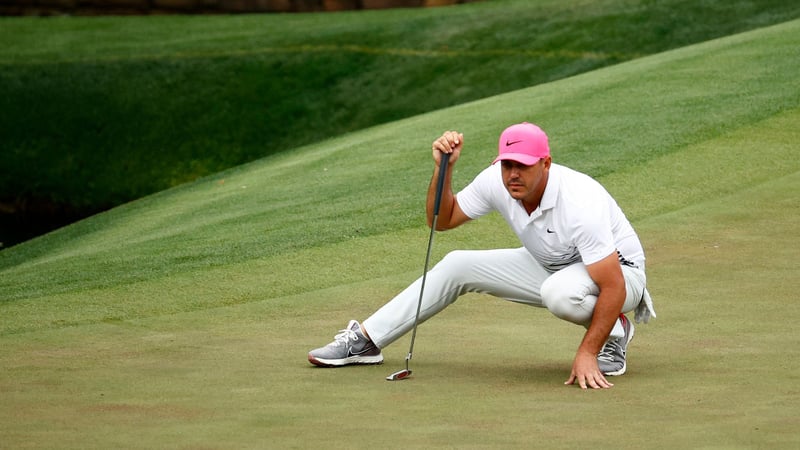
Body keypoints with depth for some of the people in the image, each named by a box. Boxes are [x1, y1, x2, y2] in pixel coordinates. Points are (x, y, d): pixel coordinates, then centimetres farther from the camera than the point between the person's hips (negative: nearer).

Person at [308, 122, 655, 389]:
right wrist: (443, 168, -19)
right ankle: (366, 341, 6)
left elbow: (613, 287, -35)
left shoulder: (579, 203, -37)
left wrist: (587, 354, -37)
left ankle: (613, 334, -8)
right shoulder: (496, 182, -16)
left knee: (560, 292, -41)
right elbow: (442, 220, -2)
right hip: (549, 267, 7)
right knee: (457, 265, -1)